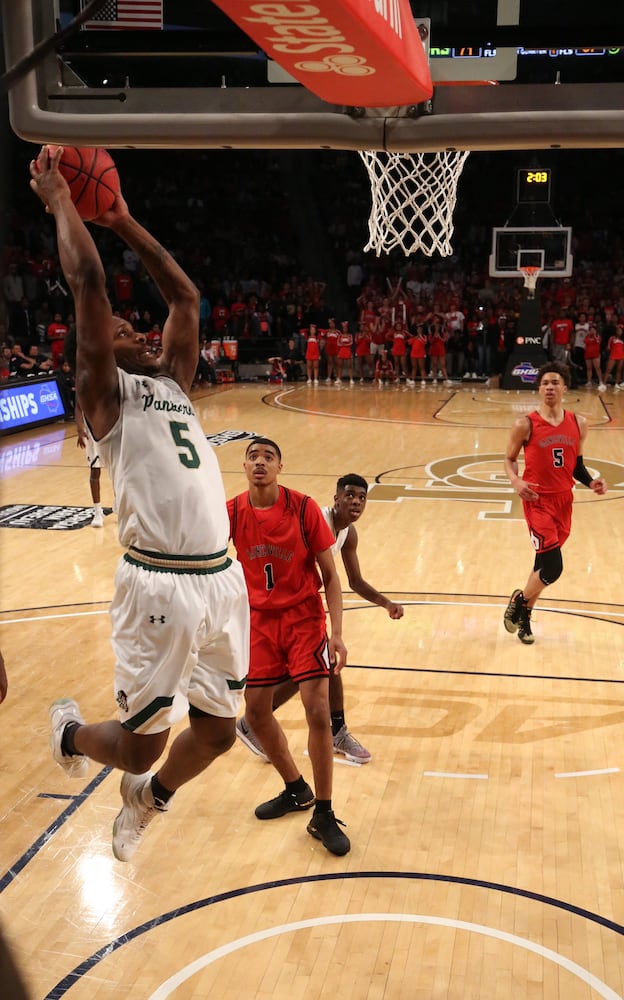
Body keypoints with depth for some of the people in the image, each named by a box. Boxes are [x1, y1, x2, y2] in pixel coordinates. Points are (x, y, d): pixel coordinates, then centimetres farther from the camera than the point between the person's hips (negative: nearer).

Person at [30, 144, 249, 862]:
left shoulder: (170, 384, 20)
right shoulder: (105, 392, 0)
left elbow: (185, 296, 22)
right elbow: (86, 281, -9)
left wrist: (121, 219, 23)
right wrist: (60, 202, 2)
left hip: (222, 580, 7)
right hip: (159, 584, -7)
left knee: (216, 732, 16)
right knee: (141, 743, 5)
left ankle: (148, 797, 47)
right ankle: (69, 730, 40)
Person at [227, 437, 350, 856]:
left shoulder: (304, 509, -15)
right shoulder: (232, 513, -7)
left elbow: (330, 575, -10)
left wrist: (337, 633, -17)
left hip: (304, 617, -4)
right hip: (259, 620, 4)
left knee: (318, 711, -12)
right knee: (256, 711, 7)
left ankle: (323, 816, 1)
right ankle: (296, 790, 31)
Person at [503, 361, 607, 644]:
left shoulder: (578, 423, 3)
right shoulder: (525, 425, -10)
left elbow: (576, 464, 14)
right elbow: (509, 459, 2)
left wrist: (591, 482, -4)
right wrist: (516, 482, -18)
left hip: (563, 500, 5)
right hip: (538, 500, -5)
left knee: (545, 563, 14)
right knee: (552, 566, -14)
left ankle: (524, 614, 34)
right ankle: (519, 601, 14)